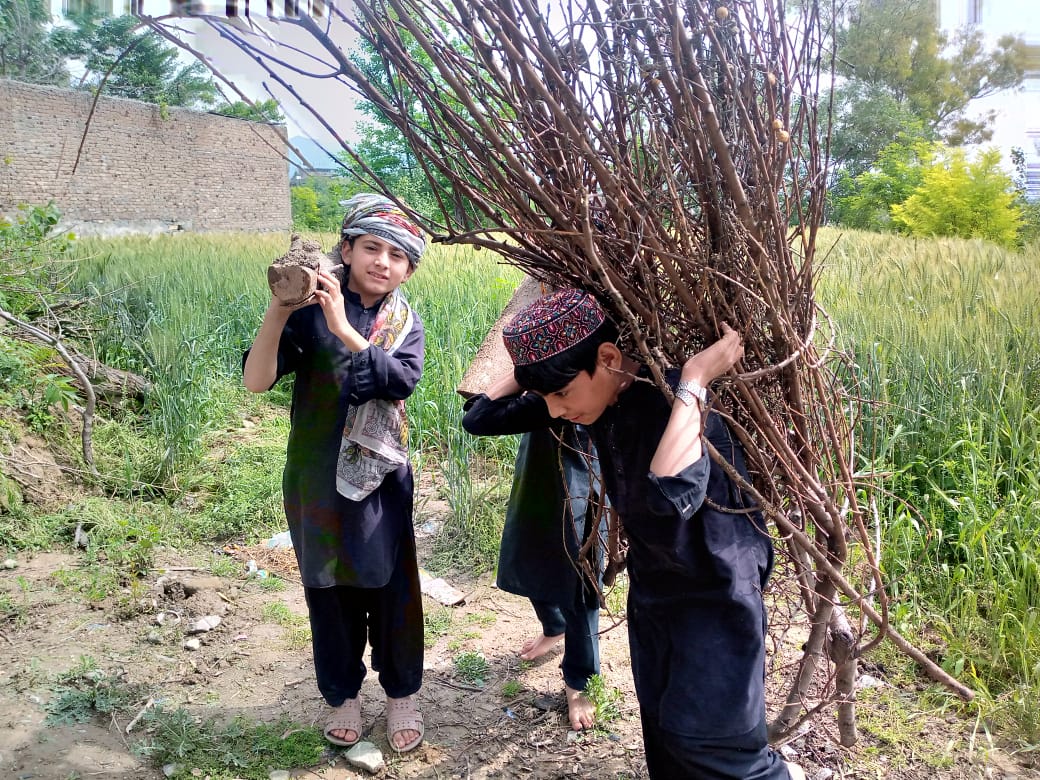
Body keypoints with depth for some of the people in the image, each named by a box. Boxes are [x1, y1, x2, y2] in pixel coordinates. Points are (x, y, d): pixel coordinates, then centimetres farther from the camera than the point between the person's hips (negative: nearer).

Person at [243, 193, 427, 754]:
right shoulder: (310, 312, -8)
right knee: (329, 591, 12)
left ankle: (401, 696, 28)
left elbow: (402, 379, -20)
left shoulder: (405, 323, 0)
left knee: (392, 589, 8)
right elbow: (256, 380, -19)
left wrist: (344, 329, -32)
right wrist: (277, 310, -35)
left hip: (381, 480, 1)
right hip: (317, 480, -1)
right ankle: (343, 694, 33)